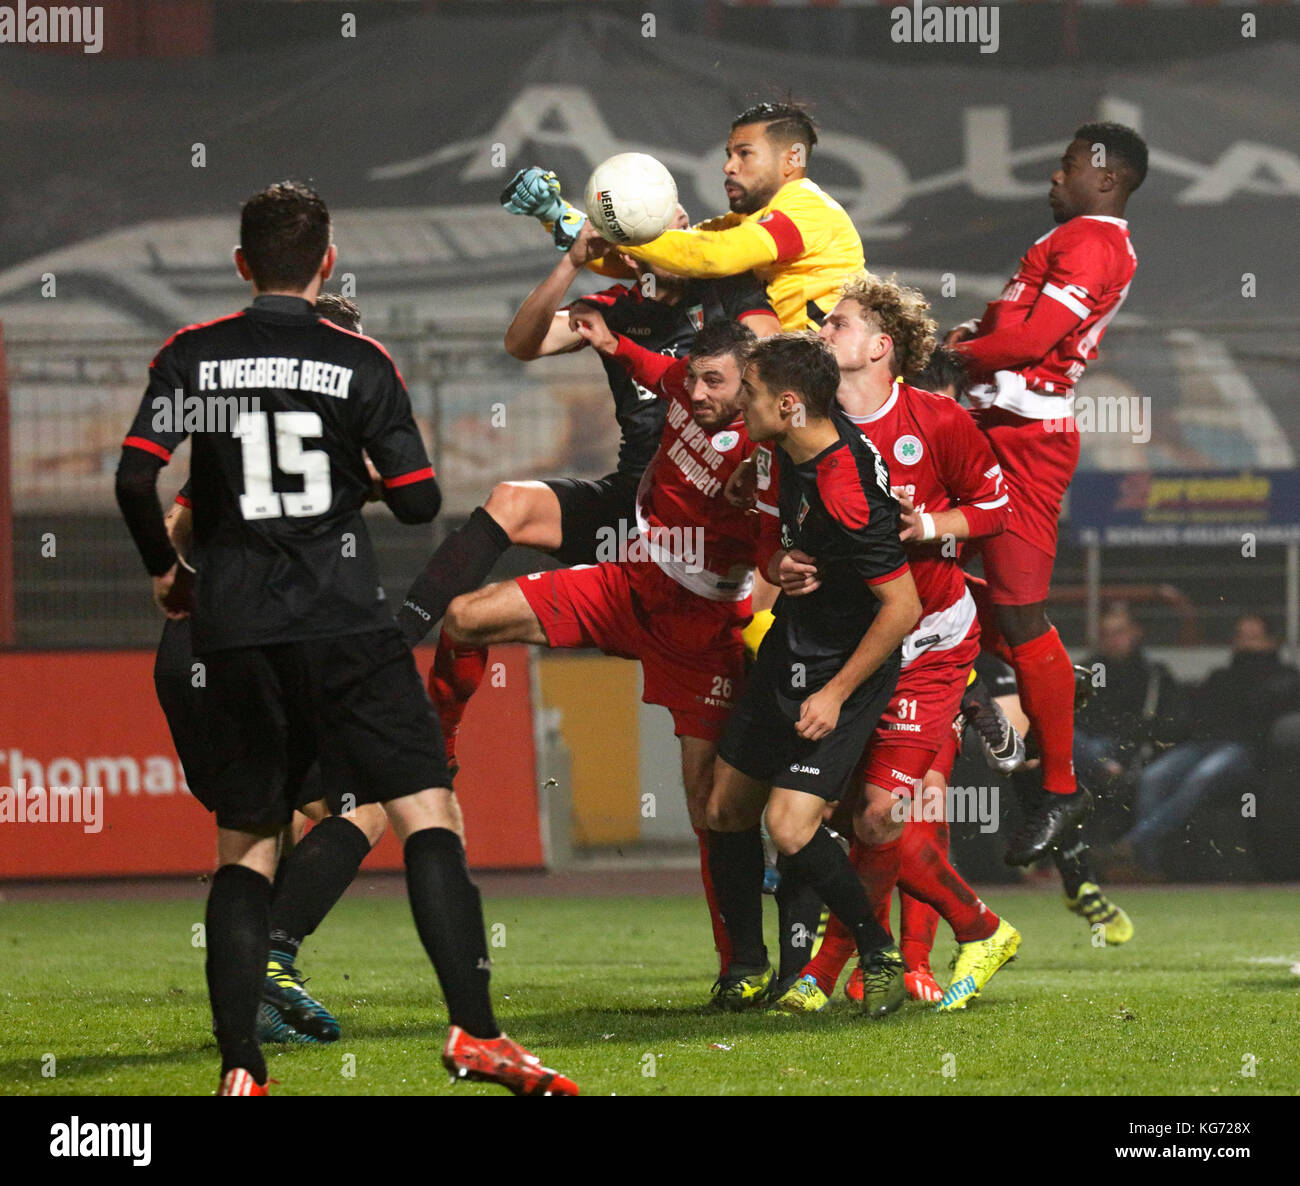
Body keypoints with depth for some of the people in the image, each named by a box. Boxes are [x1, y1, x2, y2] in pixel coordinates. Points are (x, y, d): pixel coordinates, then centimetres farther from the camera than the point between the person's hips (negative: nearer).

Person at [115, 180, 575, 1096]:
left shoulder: (190, 357, 5)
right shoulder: (358, 361, -1)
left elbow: (135, 479, -3)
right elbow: (419, 501, -1)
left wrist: (166, 570, 15)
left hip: (235, 633, 3)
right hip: (344, 623, -3)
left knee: (244, 846, 10)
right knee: (429, 814, -2)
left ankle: (239, 1070, 2)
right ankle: (474, 1030, -16)